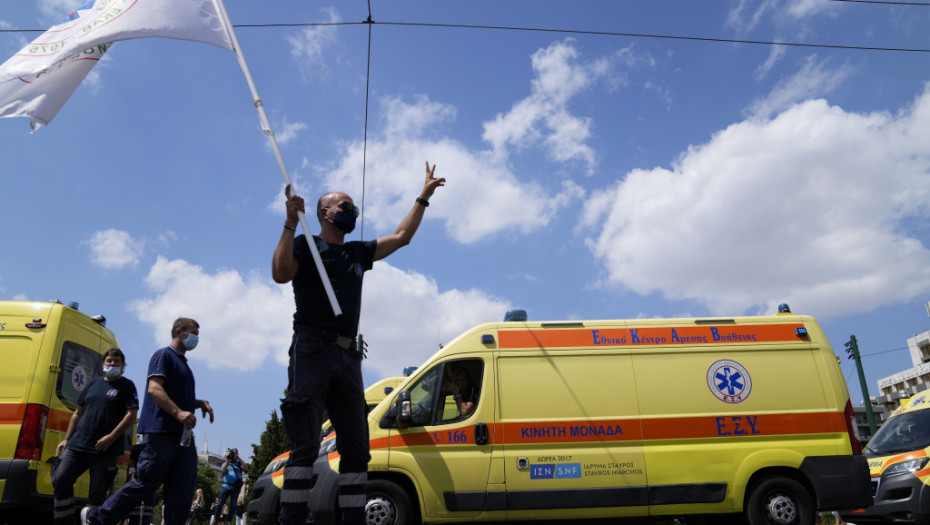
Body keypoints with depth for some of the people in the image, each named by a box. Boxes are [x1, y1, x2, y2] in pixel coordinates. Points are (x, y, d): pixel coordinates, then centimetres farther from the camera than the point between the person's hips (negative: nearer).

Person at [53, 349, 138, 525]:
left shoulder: (127, 386, 1)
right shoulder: (93, 384, 17)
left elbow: (131, 415, -8)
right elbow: (78, 413, 21)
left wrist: (111, 437, -17)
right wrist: (66, 439, 13)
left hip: (105, 450, -5)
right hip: (77, 445, 5)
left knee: (97, 494, -3)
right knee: (60, 481, -5)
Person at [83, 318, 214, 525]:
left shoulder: (183, 363, 24)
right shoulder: (164, 355, -3)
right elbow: (154, 389, -17)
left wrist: (200, 403, 15)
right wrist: (178, 412, -27)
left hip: (184, 435, 9)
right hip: (163, 431, -9)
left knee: (181, 493, 4)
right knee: (145, 483, -3)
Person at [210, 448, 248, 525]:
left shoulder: (239, 463, 13)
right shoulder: (225, 463, 15)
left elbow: (246, 469, -4)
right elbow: (223, 471, -4)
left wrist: (239, 459, -8)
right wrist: (227, 461, -12)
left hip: (235, 488, 0)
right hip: (226, 486, 0)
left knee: (233, 506, -2)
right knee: (220, 503, -5)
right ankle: (215, 518, 1)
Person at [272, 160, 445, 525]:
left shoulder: (358, 253, 24)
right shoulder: (306, 245, 6)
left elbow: (402, 236, 26)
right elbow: (280, 273, -14)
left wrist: (424, 196, 27)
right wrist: (291, 223, -14)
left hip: (348, 356, 7)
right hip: (312, 351, -7)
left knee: (356, 448, 5)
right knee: (305, 445, -12)